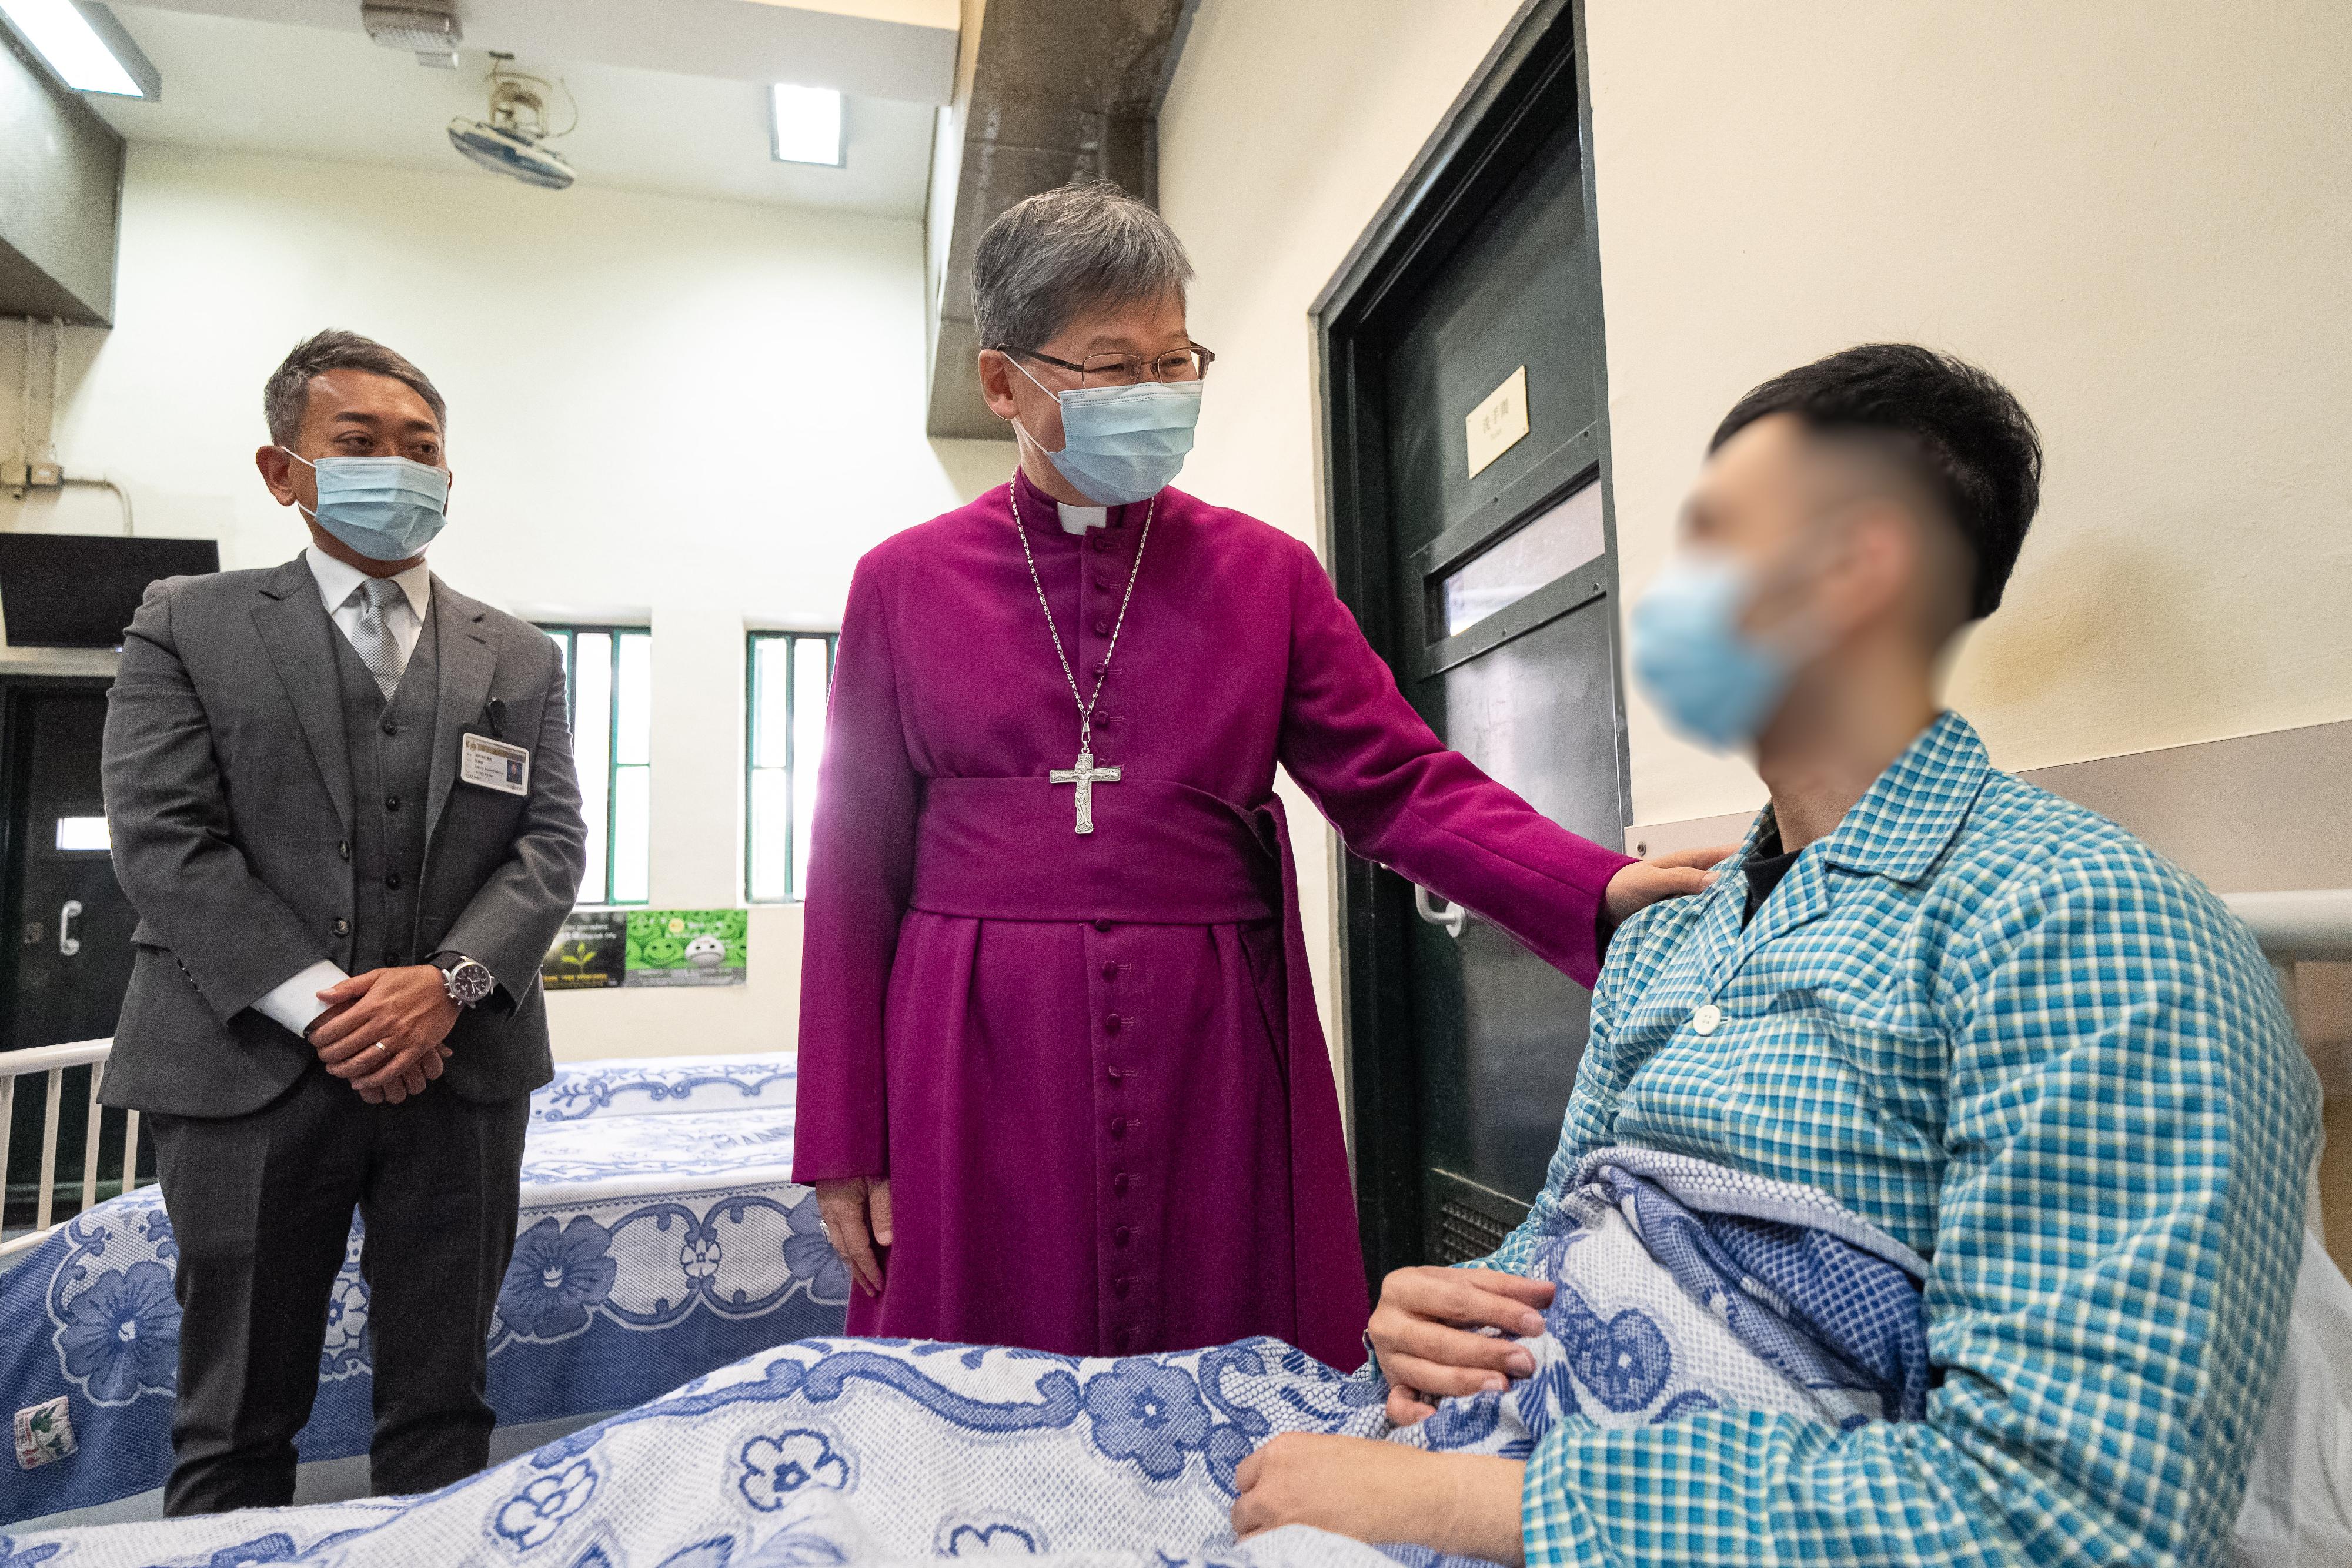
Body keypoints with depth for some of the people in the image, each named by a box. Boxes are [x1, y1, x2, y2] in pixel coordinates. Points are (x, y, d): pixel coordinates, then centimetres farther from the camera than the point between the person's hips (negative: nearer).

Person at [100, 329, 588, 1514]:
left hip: (461, 1071, 2)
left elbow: (551, 846, 3)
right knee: (236, 1422, 10)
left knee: (441, 1406, 10)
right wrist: (317, 1003, -14)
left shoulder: (521, 660, 12)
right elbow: (161, 838, -4)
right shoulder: (187, 626, 6)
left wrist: (451, 980, -13)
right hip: (254, 1070, -1)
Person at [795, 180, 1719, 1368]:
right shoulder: (904, 584, 6)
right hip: (980, 1072, 0)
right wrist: (843, 1143, 3)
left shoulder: (1266, 575, 8)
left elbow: (1400, 783, 1)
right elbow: (855, 872, 5)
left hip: (1214, 1064, 1)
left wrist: (1602, 889, -16)